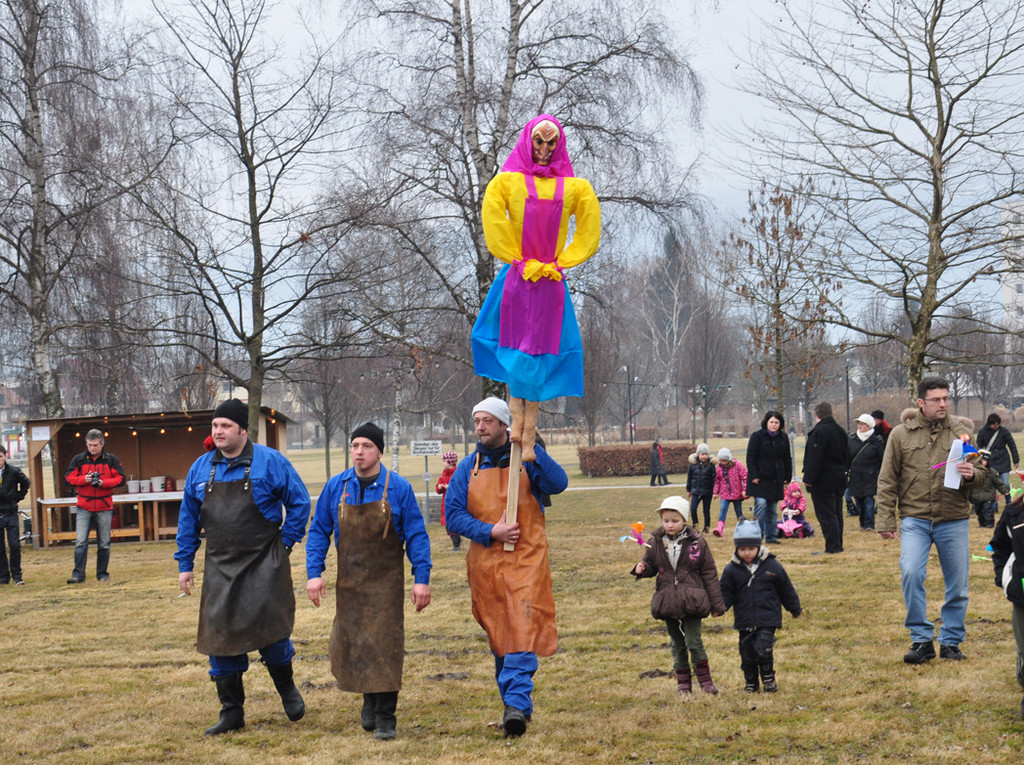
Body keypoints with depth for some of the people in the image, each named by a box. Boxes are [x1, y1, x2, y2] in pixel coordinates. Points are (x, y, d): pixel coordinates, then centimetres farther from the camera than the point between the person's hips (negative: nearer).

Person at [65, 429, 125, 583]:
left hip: (105, 508, 0)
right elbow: (68, 478, 3)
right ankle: (78, 575, -9)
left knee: (104, 544, 6)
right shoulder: (78, 459, 5)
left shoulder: (111, 459, 4)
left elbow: (120, 478, 1)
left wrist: (104, 482, -15)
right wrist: (84, 479, -14)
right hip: (84, 508, 0)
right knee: (80, 542, -11)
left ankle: (103, 574, 17)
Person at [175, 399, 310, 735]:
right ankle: (231, 712, 14)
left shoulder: (269, 462, -5)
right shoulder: (201, 468, 8)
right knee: (219, 633, 2)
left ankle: (286, 686, 22)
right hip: (220, 566, 4)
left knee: (267, 626, -9)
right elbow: (189, 519, 15)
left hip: (264, 563, -4)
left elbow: (299, 502, 1)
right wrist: (185, 564, 12)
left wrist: (285, 544, -3)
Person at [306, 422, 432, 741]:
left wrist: (421, 578, -10)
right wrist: (314, 573, -3)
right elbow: (319, 532, 6)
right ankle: (369, 699, 35)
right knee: (350, 644, 9)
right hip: (349, 581, 3)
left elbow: (416, 535, -4)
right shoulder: (336, 487, 0)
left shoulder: (398, 487, -7)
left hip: (386, 582, -3)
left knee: (385, 643, -8)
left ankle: (385, 717, 0)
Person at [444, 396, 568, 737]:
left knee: (522, 632, -15)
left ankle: (516, 703, -19)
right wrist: (489, 532, -11)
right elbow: (454, 515, 3)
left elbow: (558, 483, -13)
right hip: (485, 562, 3)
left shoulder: (526, 460, 2)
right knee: (497, 635, 9)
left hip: (526, 560, -3)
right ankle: (517, 705, 21)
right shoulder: (468, 468, 8)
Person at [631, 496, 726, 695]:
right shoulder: (656, 543, 2)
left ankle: (705, 679, 8)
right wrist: (642, 568, -10)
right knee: (677, 643, 11)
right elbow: (651, 566, 16)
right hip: (667, 601, 3)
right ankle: (683, 682, 22)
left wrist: (716, 604, 0)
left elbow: (709, 574, 1)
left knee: (694, 641, -9)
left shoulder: (697, 543, -4)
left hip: (691, 601, -3)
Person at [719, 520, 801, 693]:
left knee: (762, 649, -16)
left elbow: (786, 590, 9)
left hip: (767, 619, -2)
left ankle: (768, 677, 6)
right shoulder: (731, 570, 0)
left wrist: (794, 609, 17)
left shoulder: (772, 566, -2)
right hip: (744, 620, 2)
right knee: (747, 653, 6)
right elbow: (726, 592, 5)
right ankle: (751, 683, 23)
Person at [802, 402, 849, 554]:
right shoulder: (840, 431, 13)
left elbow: (814, 458, -20)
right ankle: (838, 545, 17)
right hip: (839, 479, 9)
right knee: (836, 513, 14)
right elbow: (847, 457, 20)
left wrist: (808, 479, -17)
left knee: (826, 514, -7)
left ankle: (832, 546, -9)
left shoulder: (819, 431, -16)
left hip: (822, 481, -9)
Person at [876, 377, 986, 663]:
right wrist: (885, 520, -1)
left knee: (957, 584, 5)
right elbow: (887, 481, 5)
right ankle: (921, 639, -4)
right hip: (914, 519, -2)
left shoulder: (960, 433, 6)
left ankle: (951, 641, 23)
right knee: (911, 573, -18)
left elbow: (982, 475, 10)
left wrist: (971, 475, -14)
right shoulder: (901, 434, 2)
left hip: (953, 521, 2)